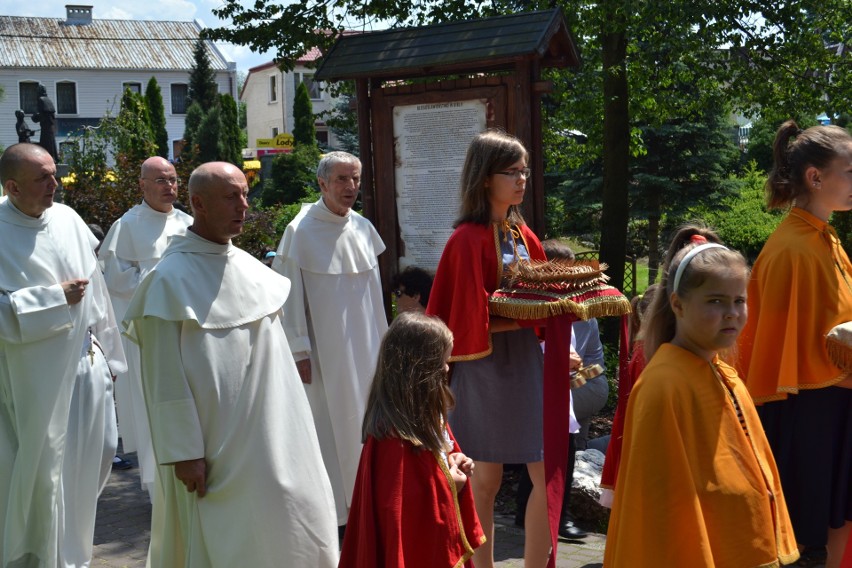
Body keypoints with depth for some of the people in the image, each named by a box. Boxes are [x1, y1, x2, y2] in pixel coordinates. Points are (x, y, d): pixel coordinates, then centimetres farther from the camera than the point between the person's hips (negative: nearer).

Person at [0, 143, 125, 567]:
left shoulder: (67, 218, 2)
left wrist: (106, 351, 12)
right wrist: (56, 297, -20)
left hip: (87, 363, 6)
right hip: (37, 376, -6)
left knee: (96, 454, 15)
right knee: (43, 465, 2)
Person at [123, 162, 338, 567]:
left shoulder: (250, 268, 7)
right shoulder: (171, 279, -13)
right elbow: (166, 377, -13)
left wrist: (288, 430, 15)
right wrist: (184, 452, -13)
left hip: (271, 438, 7)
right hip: (214, 446, -7)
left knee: (295, 534, 12)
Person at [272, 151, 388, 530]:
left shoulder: (363, 228, 5)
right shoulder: (301, 232, -11)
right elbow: (290, 295, -10)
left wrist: (381, 341, 14)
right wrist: (299, 351, -12)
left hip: (363, 347, 5)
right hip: (323, 349, -5)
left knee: (363, 421, 10)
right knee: (327, 425, 1)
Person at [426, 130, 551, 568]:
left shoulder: (521, 233, 9)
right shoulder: (469, 240, -13)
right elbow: (469, 323, -18)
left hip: (525, 362, 7)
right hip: (486, 367, -7)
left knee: (548, 473, 4)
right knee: (486, 480, 6)